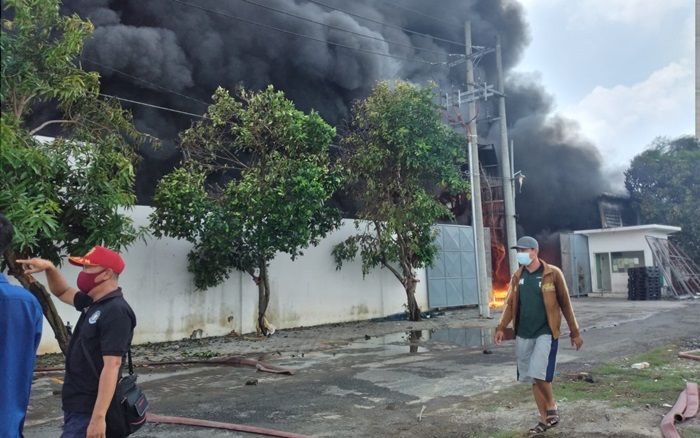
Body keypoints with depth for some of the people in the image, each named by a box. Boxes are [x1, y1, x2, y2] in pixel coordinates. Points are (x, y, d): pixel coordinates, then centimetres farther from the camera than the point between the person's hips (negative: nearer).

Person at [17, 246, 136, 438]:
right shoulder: (93, 303, 9)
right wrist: (49, 268, 7)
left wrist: (98, 417, -29)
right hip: (78, 407, 9)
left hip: (89, 413, -9)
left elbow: (112, 366, -25)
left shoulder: (116, 311, -20)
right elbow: (62, 292, 26)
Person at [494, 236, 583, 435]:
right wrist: (501, 327, -2)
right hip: (523, 335, 5)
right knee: (532, 379, 10)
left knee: (539, 374, -15)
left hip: (546, 333, -5)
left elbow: (565, 304, -1)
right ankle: (544, 419, 25)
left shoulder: (553, 273, -6)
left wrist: (575, 332, 1)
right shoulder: (517, 277, 6)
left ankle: (552, 406, 13)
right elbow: (510, 304, 9)